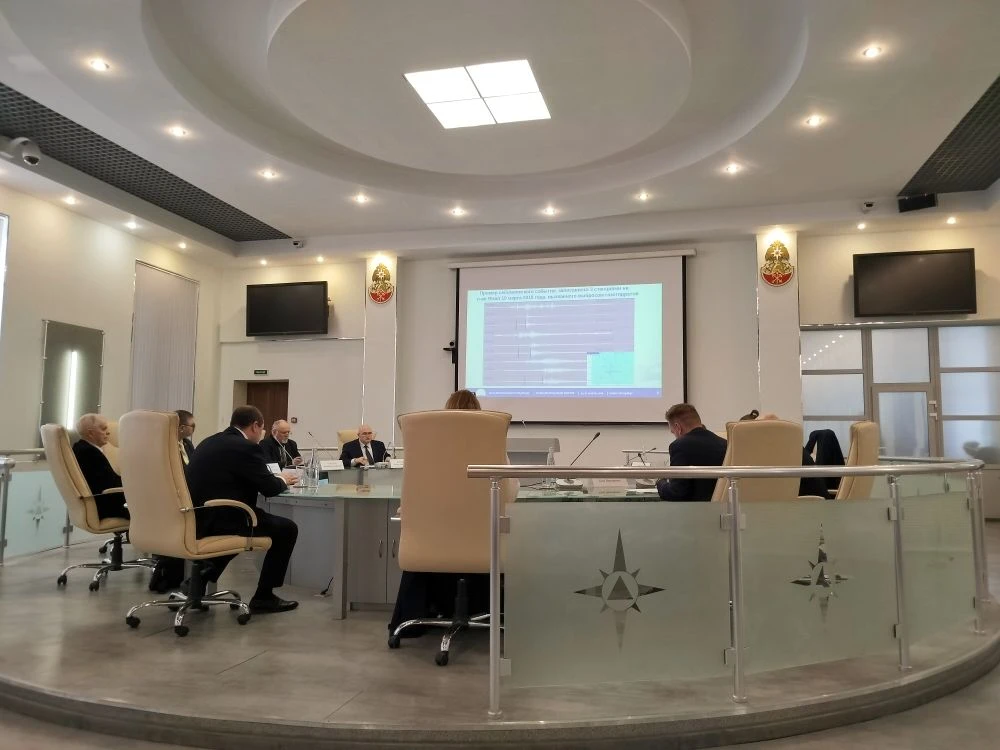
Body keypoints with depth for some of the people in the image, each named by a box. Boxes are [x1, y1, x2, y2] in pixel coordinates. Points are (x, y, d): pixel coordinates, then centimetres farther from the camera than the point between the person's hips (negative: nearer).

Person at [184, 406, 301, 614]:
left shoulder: (208, 442, 15)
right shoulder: (246, 447, -11)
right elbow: (269, 488, -8)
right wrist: (283, 479, 15)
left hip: (198, 519, 9)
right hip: (219, 522, -9)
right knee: (287, 528, 7)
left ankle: (203, 576, 27)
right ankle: (263, 596, 11)